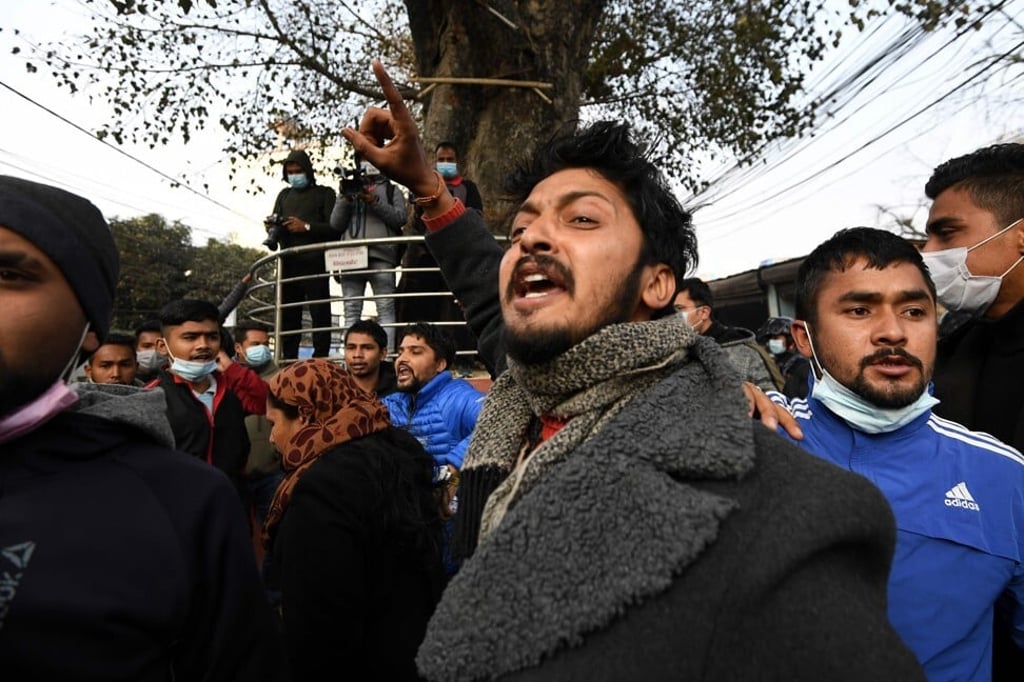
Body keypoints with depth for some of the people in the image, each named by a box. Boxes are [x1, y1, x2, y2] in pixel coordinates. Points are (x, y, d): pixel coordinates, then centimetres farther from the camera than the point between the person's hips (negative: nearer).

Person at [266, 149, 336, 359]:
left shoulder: (324, 194, 9)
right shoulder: (284, 195, 23)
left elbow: (335, 227, -1)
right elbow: (274, 225, 19)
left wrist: (307, 227, -13)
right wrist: (271, 228, -4)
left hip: (315, 262, -5)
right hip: (288, 263, 5)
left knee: (319, 312, -6)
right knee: (288, 313, 5)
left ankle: (320, 359, -5)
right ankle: (288, 360, 10)